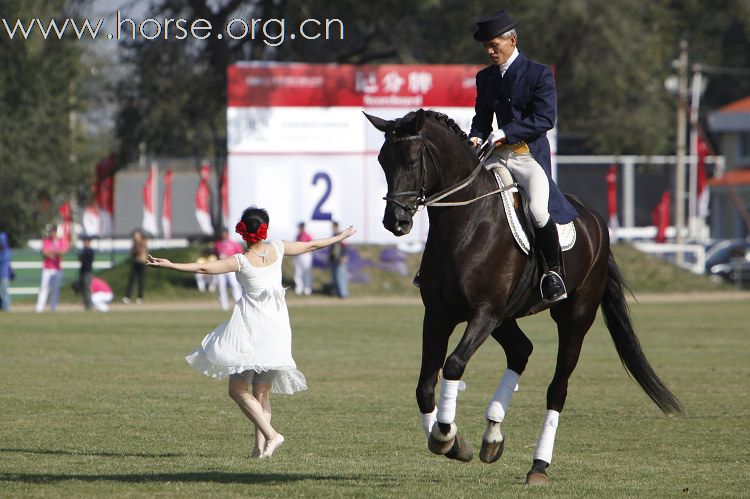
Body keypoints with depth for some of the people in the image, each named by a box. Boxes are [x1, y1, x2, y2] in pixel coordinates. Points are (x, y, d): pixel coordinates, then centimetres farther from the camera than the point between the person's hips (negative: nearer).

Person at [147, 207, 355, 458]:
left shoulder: (242, 261, -13)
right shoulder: (277, 249, -1)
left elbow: (204, 268, -22)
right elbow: (311, 245, 15)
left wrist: (170, 265, -19)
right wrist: (340, 237, 31)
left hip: (249, 328, -5)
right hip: (277, 328, 5)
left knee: (238, 390, 0)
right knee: (262, 393, 12)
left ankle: (270, 434, -15)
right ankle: (260, 446, 5)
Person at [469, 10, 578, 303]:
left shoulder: (539, 74, -4)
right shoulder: (485, 78, 14)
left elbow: (546, 118, -12)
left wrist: (505, 133, -19)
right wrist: (476, 138, -5)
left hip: (530, 155, -6)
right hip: (497, 155, 6)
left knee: (539, 210, -29)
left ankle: (554, 272, -13)